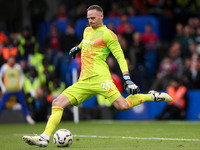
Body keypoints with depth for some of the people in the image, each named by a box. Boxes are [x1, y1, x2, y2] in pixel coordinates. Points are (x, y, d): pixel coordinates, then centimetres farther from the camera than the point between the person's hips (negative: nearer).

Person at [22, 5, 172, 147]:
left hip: (99, 77, -7)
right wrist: (77, 48, 62)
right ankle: (45, 138, -11)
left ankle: (151, 96, 0)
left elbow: (120, 57, -4)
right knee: (57, 103, -7)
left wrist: (127, 79, -12)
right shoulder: (87, 30, 21)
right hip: (83, 82, 7)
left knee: (122, 105, -22)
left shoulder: (107, 34, -1)